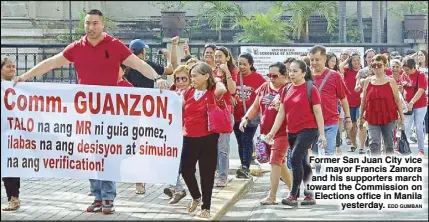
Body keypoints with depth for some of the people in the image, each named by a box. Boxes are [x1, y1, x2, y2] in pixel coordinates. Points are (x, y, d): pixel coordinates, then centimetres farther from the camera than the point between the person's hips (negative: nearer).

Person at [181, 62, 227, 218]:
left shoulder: (213, 93, -9)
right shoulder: (189, 92, 6)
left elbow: (222, 90, -32)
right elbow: (180, 110, 19)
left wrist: (216, 80, -14)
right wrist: (181, 127, 10)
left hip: (208, 138, -5)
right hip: (189, 138, 5)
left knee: (206, 173, 3)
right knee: (186, 170, 5)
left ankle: (206, 207, 14)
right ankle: (196, 197, 31)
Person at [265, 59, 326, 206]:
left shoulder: (310, 89, -9)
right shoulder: (287, 90, 8)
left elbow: (318, 113, -9)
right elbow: (281, 113, 9)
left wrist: (322, 134, -12)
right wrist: (272, 132, 2)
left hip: (308, 130, -7)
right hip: (292, 132, 7)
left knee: (295, 158, -18)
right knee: (303, 163, 12)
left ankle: (293, 195, -13)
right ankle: (309, 195, 21)